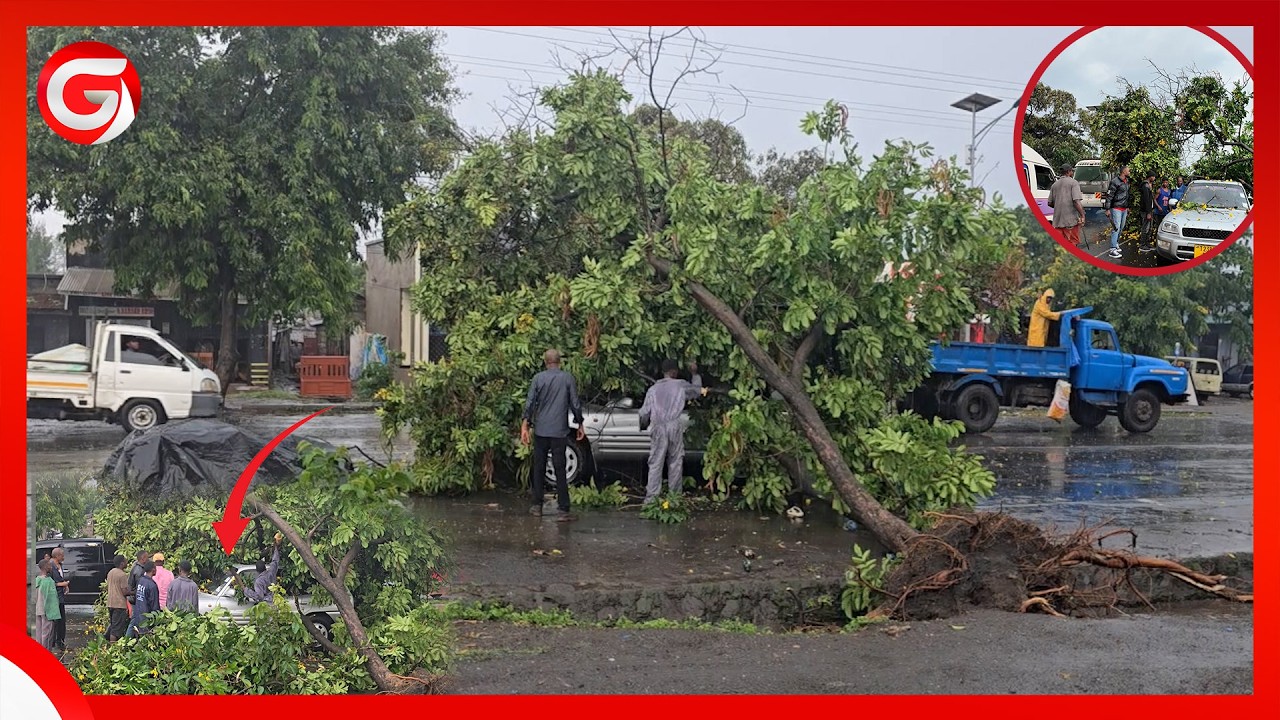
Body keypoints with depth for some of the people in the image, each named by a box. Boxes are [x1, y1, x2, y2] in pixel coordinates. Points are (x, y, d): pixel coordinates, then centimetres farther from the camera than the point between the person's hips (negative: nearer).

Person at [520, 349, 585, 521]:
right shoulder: (568, 378, 0)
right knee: (560, 471, -1)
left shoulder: (538, 378, 0)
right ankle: (562, 510, -6)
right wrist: (580, 424, 12)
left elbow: (529, 403, -3)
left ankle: (537, 505, 18)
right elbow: (575, 404, 1)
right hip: (560, 431, -1)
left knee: (539, 468, 12)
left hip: (541, 431, 1)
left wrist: (524, 426, -1)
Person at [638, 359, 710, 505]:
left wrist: (643, 426, 28)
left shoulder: (653, 389, 13)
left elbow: (644, 412, 9)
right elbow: (697, 389, 29)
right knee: (675, 462, 6)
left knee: (655, 463, 0)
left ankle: (651, 497, -5)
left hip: (658, 428, 1)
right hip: (675, 427, -1)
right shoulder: (681, 385, 9)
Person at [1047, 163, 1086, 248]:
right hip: (1071, 219, -5)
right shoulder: (1073, 182, -5)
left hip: (1057, 220, 5)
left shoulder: (1055, 184, 13)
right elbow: (1076, 201, -16)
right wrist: (1082, 216, -15)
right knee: (1073, 243, 4)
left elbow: (1050, 203, 14)